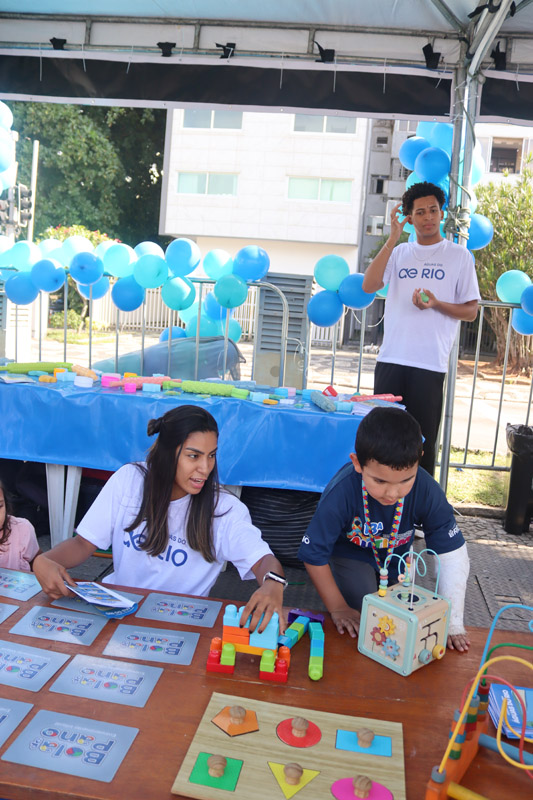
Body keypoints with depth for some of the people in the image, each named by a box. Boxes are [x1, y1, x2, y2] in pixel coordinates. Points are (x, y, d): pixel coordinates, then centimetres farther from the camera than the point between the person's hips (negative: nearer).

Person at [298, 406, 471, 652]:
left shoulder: (427, 492, -34)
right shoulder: (341, 493, -39)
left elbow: (452, 555, -25)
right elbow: (314, 554, -26)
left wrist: (452, 622, -27)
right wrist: (338, 609, -19)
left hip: (396, 554, 3)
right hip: (350, 551, -3)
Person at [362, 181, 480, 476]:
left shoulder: (459, 256, 7)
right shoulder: (399, 253, 14)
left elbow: (470, 311, 5)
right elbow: (368, 285, -3)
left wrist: (436, 304, -13)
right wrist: (392, 239, -6)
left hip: (430, 363, -2)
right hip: (390, 359, 3)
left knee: (423, 440, -1)